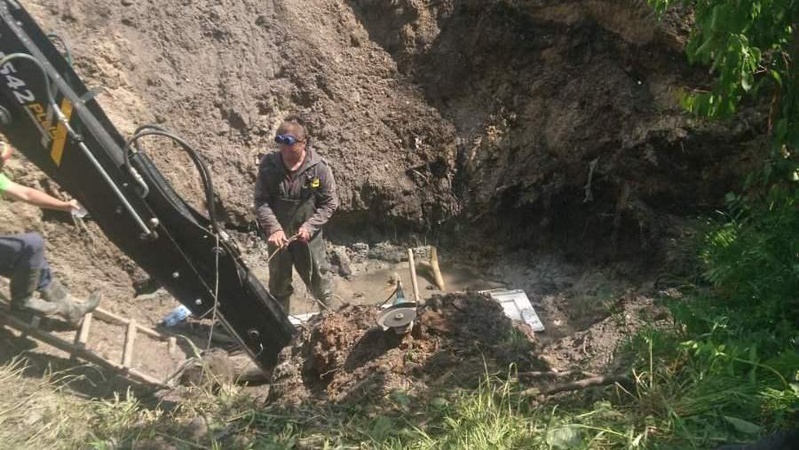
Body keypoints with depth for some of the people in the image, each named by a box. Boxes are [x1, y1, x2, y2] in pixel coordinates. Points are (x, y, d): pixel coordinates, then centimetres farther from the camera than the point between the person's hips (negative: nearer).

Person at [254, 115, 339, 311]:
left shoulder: (319, 167, -15)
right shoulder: (268, 165, -11)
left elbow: (330, 203, -8)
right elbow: (261, 201, -7)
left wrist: (310, 226, -19)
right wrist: (274, 228, -21)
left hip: (309, 236, -2)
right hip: (278, 236, 2)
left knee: (319, 280, 13)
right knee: (278, 284, 19)